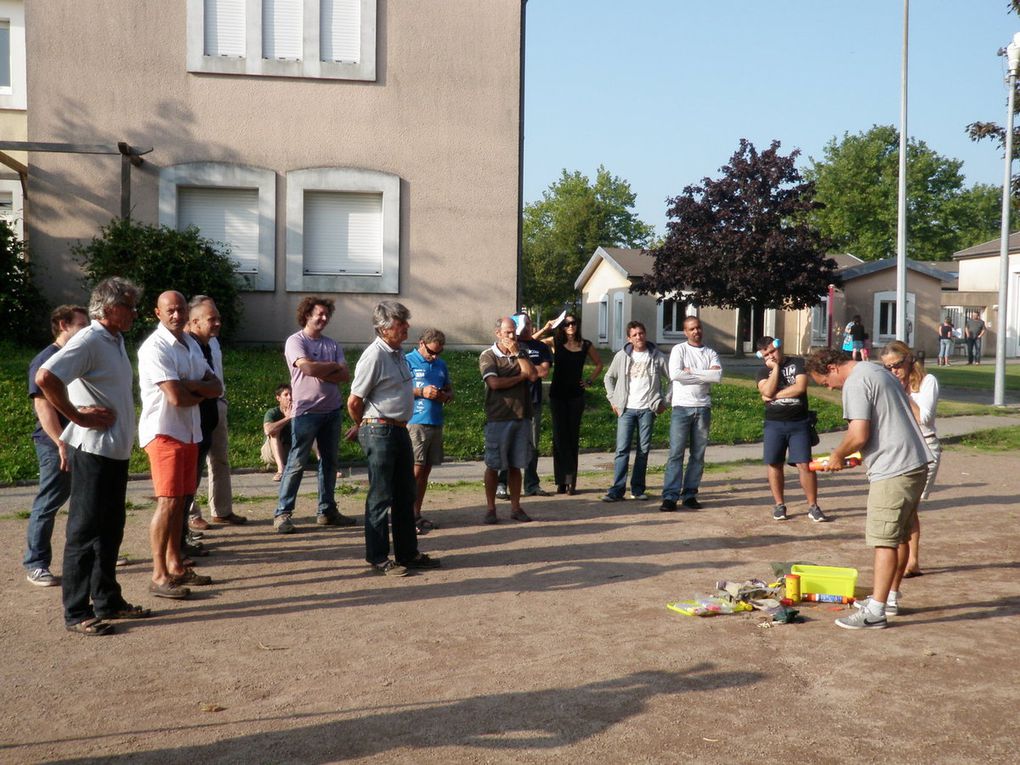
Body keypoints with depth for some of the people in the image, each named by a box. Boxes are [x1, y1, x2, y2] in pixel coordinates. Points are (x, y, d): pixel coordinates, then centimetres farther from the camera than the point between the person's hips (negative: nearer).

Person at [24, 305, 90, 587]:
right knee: (48, 504, -1)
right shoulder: (46, 360, -9)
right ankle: (35, 565, 8)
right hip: (57, 445, -7)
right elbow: (43, 406, -16)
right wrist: (62, 444, -21)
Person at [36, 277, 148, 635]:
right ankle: (77, 613, 7)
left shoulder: (116, 340, 13)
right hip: (93, 451, -9)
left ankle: (107, 601, 27)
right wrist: (78, 415, -19)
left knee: (110, 529, 16)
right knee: (85, 531, -1)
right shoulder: (89, 341, -15)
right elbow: (45, 378, -28)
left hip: (116, 451, 9)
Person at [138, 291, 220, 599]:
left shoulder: (191, 344, 12)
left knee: (181, 500, 13)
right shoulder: (155, 348, -15)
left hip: (189, 432, 8)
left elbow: (217, 387, 5)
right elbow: (176, 397, -22)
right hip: (164, 432, -8)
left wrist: (191, 385, -14)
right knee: (168, 502, -9)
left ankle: (175, 565, 23)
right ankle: (159, 577, -4)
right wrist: (202, 393, -3)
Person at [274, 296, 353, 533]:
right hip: (306, 411, -6)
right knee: (296, 463, -4)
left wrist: (320, 372, -14)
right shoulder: (295, 341, -5)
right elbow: (307, 367, -21)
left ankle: (327, 510, 20)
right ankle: (282, 513, 2)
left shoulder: (332, 344, 11)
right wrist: (333, 366, -6)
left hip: (332, 411, 6)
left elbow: (345, 375, 0)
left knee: (330, 462, 11)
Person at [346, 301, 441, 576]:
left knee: (405, 496, 15)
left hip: (400, 430, 9)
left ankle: (408, 553, 25)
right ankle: (377, 558, 9)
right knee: (380, 497, -1)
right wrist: (362, 427, 2)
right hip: (380, 432, -9)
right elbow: (354, 401, -14)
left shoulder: (397, 353, 11)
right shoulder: (374, 356, -17)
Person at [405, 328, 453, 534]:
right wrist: (421, 392, -16)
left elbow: (449, 389, 23)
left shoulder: (441, 364, 17)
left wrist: (446, 396, 0)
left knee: (425, 470, 10)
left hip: (436, 423, 7)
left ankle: (417, 514, 18)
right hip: (415, 423, -7)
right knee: (415, 470, -10)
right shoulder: (408, 361, -3)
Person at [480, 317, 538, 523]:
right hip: (498, 418, -4)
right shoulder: (488, 356, -1)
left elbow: (533, 375, -4)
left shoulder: (522, 355, 13)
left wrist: (517, 353, -6)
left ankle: (515, 507, 17)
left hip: (521, 417, 4)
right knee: (493, 465, 1)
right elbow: (494, 383, -16)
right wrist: (521, 377, -4)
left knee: (515, 465, 9)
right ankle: (490, 509, 9)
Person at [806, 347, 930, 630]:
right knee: (898, 537, 18)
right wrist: (857, 454, 20)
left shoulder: (855, 383, -13)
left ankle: (876, 611, -4)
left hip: (893, 471, -10)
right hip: (916, 463, 10)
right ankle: (891, 598, 30)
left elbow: (859, 435, -21)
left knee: (885, 540, -7)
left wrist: (838, 455, -3)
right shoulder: (877, 371, 18)